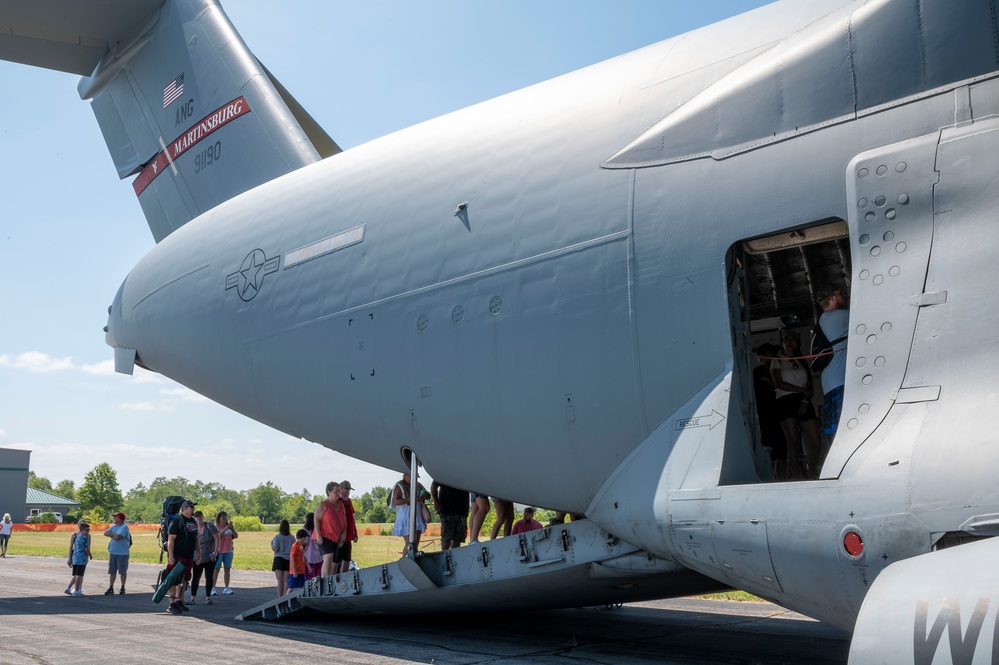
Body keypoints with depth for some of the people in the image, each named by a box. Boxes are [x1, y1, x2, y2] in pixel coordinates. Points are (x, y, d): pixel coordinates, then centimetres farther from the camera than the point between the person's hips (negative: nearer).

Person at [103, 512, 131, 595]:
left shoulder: (124, 527, -13)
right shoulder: (113, 527, 13)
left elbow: (117, 537, -22)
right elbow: (105, 533, 2)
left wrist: (111, 534, -3)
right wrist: (114, 535, -10)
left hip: (122, 553, -7)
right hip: (113, 552, 7)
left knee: (123, 571, 2)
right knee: (112, 571, 10)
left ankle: (123, 588, 12)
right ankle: (111, 588, 16)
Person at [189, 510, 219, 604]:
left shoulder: (209, 526, -8)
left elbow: (217, 538, -10)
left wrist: (215, 551, -17)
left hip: (210, 557, -2)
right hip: (198, 558, 2)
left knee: (209, 577, 3)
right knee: (195, 577, -1)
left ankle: (208, 597, 12)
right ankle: (192, 597, 4)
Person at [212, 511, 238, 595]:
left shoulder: (230, 526, 8)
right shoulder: (216, 527, -5)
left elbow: (236, 536, 3)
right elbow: (217, 537, -20)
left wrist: (232, 528, -12)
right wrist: (225, 529, -25)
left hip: (228, 551, 4)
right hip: (218, 551, -4)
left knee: (227, 569, 4)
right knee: (216, 569, -4)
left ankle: (226, 588, 8)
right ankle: (213, 588, -2)